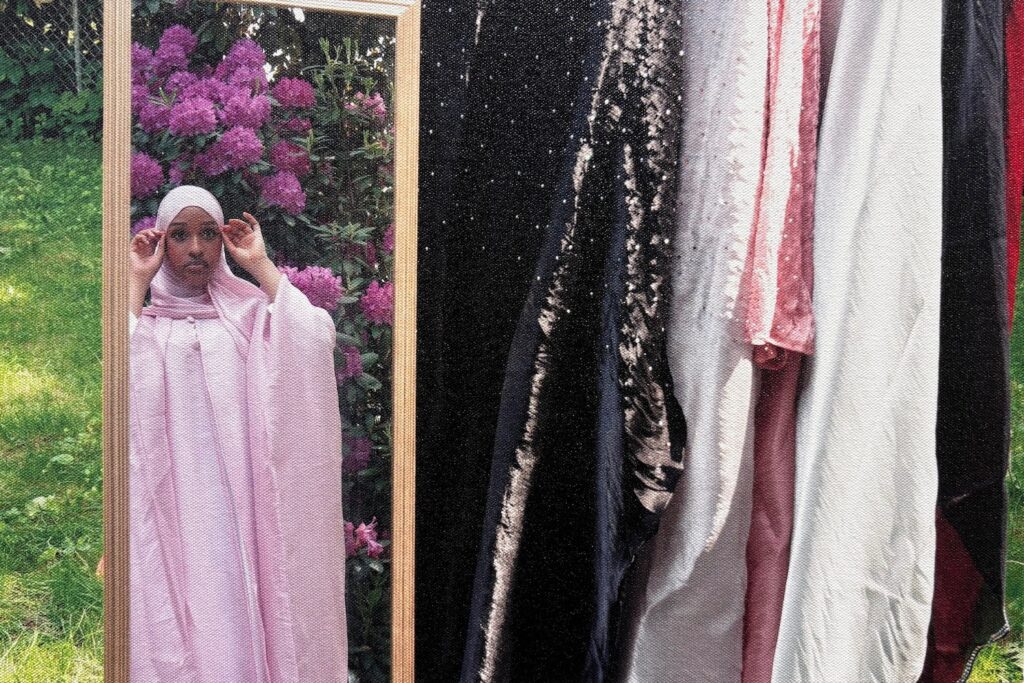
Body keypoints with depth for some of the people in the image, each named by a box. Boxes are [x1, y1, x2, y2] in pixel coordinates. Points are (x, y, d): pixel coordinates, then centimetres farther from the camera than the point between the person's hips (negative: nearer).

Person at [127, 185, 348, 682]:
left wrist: (260, 265, -1)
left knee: (241, 618, -2)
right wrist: (136, 282, -3)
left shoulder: (248, 313, 10)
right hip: (172, 510, 0)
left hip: (241, 505, 0)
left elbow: (314, 341, -9)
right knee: (174, 628, -4)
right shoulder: (144, 321, 11)